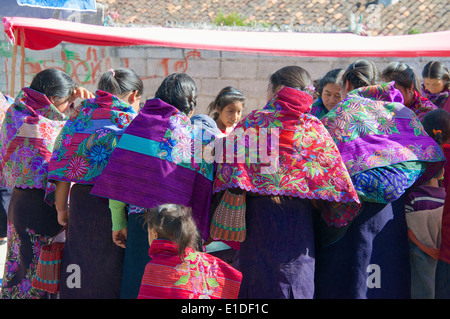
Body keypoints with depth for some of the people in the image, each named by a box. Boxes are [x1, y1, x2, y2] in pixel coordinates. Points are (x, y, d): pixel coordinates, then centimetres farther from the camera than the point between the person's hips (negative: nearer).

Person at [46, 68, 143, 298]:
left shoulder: (79, 116, 8)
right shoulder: (130, 120, -6)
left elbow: (63, 166, 6)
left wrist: (61, 208, 13)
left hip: (81, 202, 4)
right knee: (112, 274, 4)